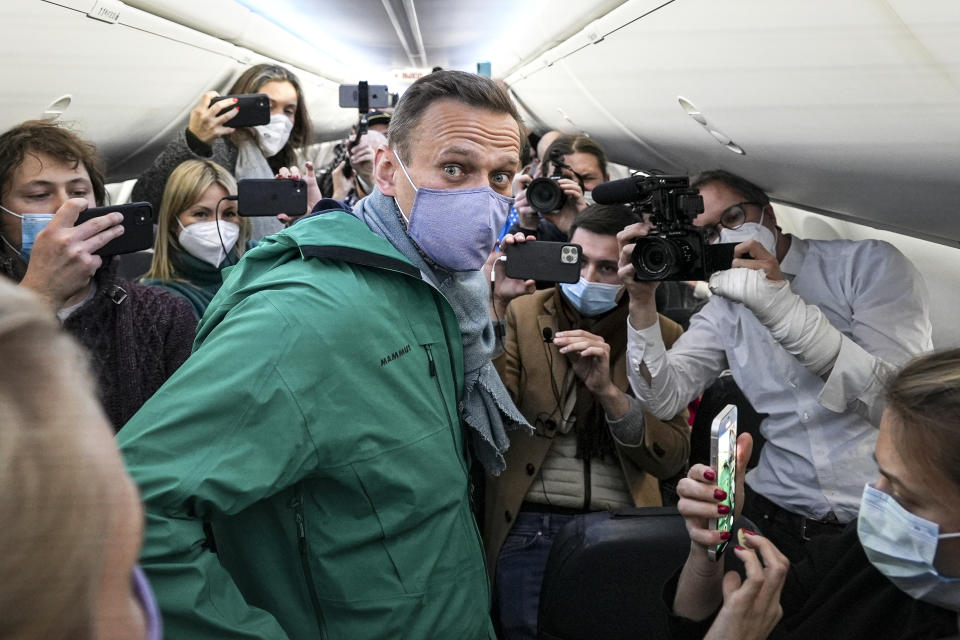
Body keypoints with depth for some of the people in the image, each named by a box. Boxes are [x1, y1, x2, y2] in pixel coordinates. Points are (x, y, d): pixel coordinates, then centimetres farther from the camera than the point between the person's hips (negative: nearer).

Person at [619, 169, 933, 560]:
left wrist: (782, 306, -25)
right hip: (778, 514, 3)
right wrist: (642, 302, -10)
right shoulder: (725, 310, 11)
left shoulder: (867, 263, -4)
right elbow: (665, 399, 1)